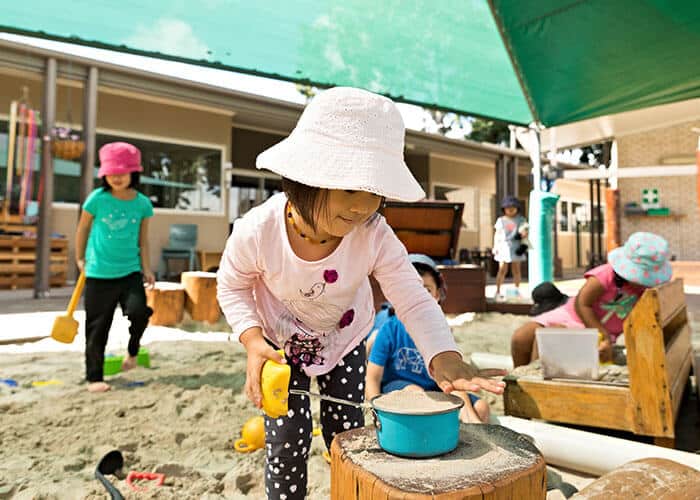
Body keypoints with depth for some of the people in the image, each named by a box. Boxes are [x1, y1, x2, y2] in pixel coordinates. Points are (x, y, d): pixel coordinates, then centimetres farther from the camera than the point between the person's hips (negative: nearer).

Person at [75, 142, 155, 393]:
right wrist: (80, 259, 14)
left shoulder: (143, 204, -2)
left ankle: (133, 351, 12)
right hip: (98, 273, -1)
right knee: (97, 327, 5)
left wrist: (146, 269, 2)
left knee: (139, 310, -19)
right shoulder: (97, 198, -6)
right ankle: (94, 377, 20)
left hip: (130, 271, 1)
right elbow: (83, 229, 7)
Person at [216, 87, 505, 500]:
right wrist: (253, 341, -29)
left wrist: (445, 358, -47)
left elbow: (415, 302, -28)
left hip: (345, 339, 2)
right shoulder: (256, 232, -33)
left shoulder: (374, 236, -33)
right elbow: (232, 287, -13)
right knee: (288, 441, -1)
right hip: (282, 342, -1)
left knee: (348, 437, 10)